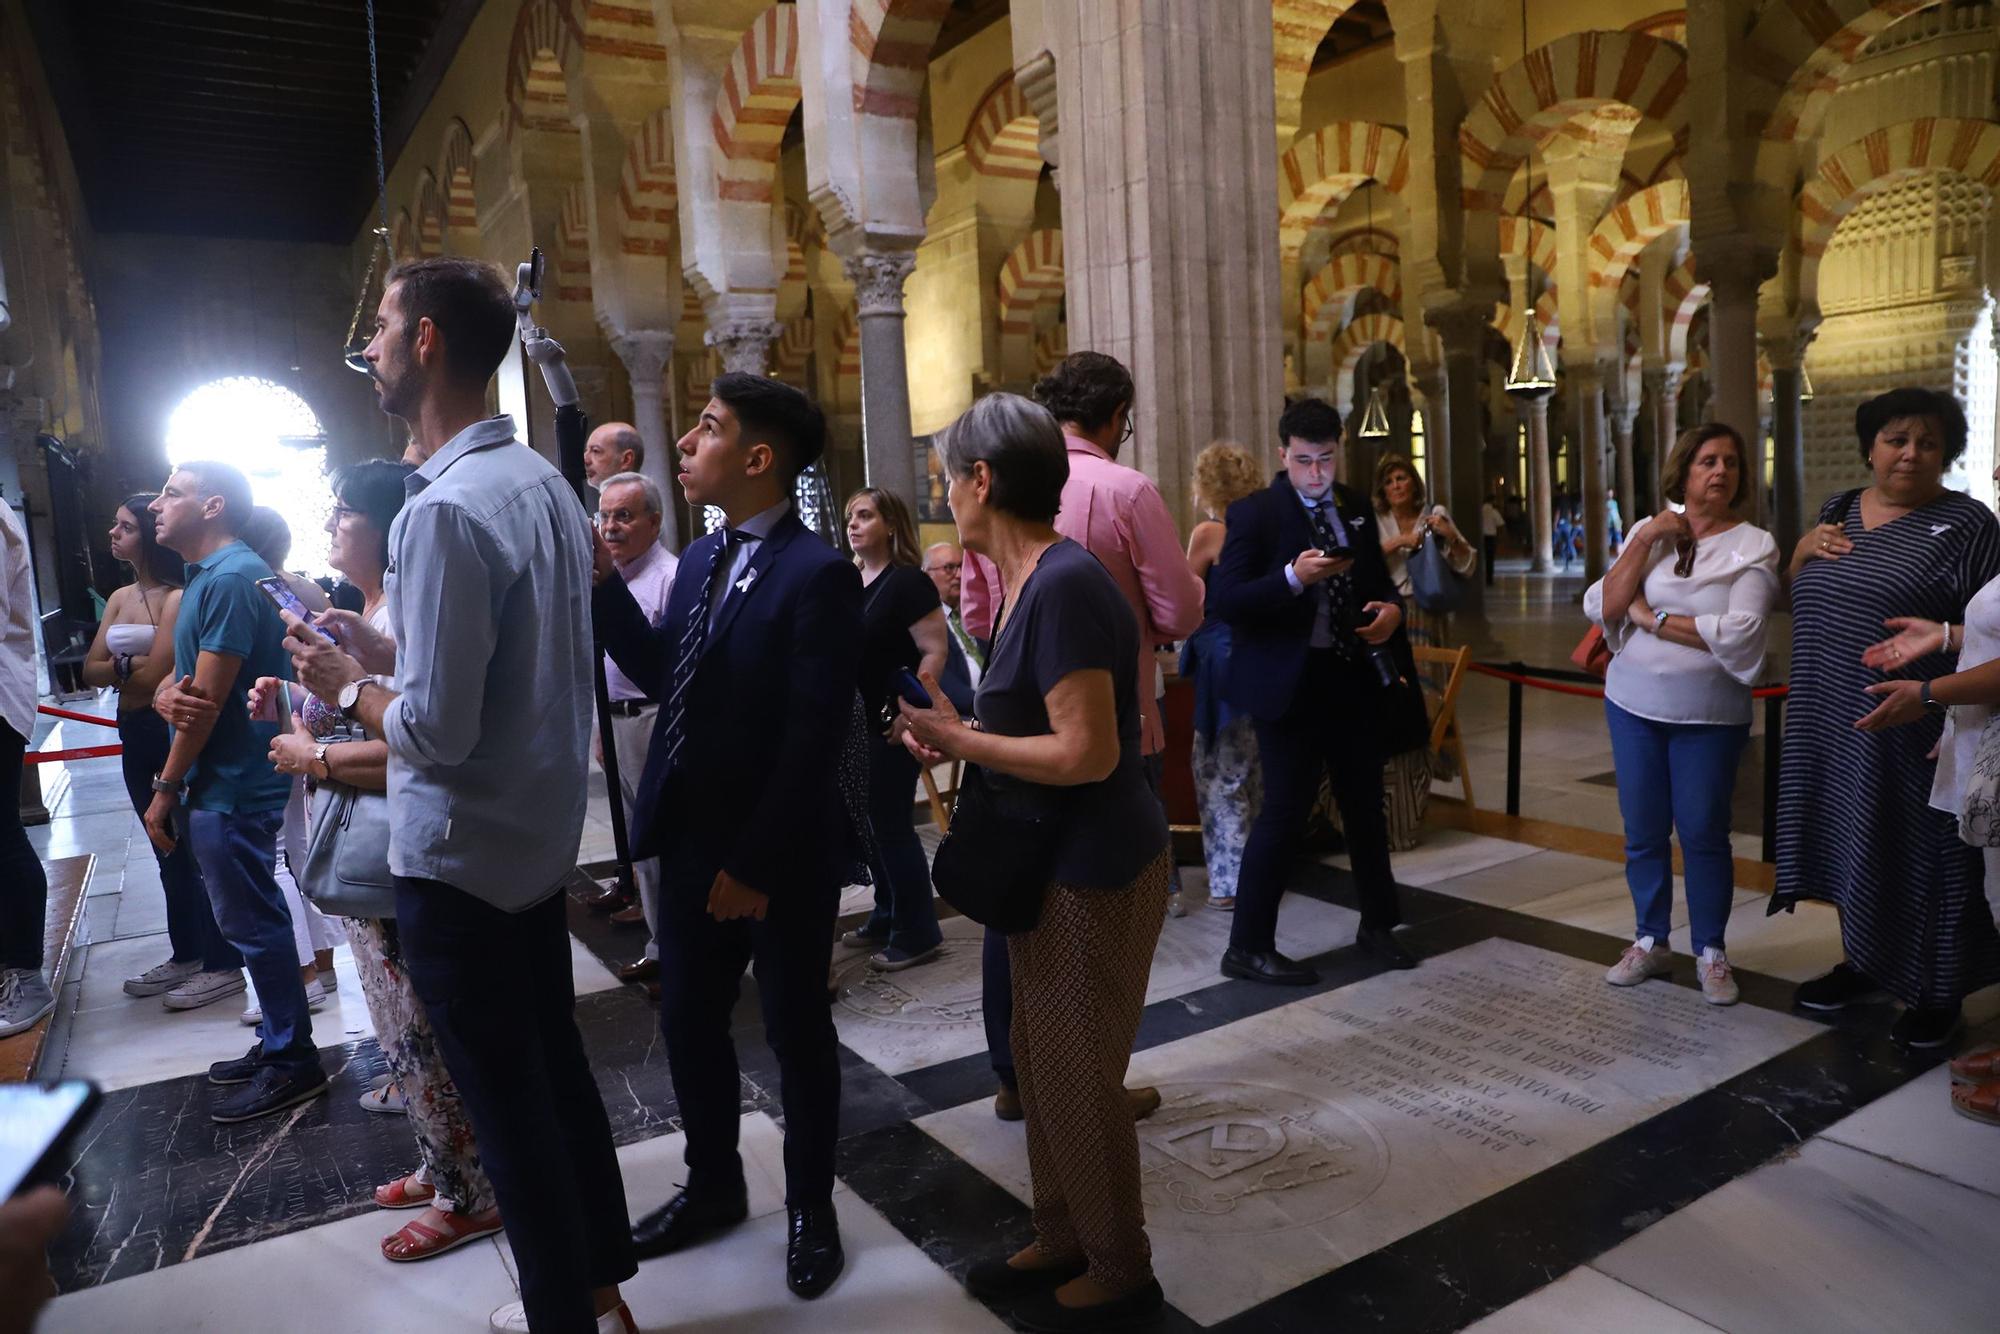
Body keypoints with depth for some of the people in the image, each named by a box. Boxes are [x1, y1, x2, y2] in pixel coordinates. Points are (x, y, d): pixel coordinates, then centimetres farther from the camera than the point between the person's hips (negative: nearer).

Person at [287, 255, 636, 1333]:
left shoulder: (444, 511, -24)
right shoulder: (541, 481, 4)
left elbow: (437, 731, -25)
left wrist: (346, 688, -7)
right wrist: (391, 650, 11)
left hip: (461, 856, -9)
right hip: (544, 836, 9)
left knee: (508, 1105, 8)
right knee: (558, 1065, 20)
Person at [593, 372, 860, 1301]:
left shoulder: (817, 574, -18)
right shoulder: (701, 559, 9)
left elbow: (814, 737, -21)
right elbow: (660, 673, 9)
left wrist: (756, 864, -18)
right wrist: (601, 583, 0)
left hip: (778, 858, -7)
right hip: (690, 842, 7)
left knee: (794, 1029, 11)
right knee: (687, 1019, 17)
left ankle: (809, 1207, 33)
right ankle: (714, 1184, 40)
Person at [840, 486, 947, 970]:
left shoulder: (906, 581, -13)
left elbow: (935, 651, -18)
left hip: (890, 727, -8)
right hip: (855, 725, 8)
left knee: (892, 825, -1)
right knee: (871, 823, 15)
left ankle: (917, 934, 11)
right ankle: (886, 917, 29)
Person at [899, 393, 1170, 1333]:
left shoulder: (1064, 585, -24)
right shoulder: (1030, 580, 7)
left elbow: (1088, 751, -26)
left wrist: (959, 742, -18)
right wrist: (960, 735, 2)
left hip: (1097, 868, -10)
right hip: (1054, 861, 10)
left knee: (1077, 1075, 7)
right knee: (1041, 1065, 20)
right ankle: (1062, 1240, 39)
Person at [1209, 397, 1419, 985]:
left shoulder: (1356, 509, 10)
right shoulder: (1254, 513, -9)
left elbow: (1378, 579, 22)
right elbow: (1223, 600, -18)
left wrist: (1390, 607, -1)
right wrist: (1293, 576, -31)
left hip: (1354, 676, 7)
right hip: (1290, 683, -6)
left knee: (1365, 803, 17)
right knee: (1285, 810, -4)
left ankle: (1377, 923, 37)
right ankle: (1247, 947, 8)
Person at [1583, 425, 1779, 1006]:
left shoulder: (1754, 544, -5)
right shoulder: (1647, 530, 3)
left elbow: (1738, 634, -19)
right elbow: (1602, 608, -7)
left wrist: (1652, 617, -13)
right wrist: (1646, 538, -11)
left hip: (1709, 716, -2)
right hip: (1634, 704, 3)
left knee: (1703, 835, 4)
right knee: (1643, 832, 10)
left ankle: (1710, 952, 22)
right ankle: (1651, 942, 26)